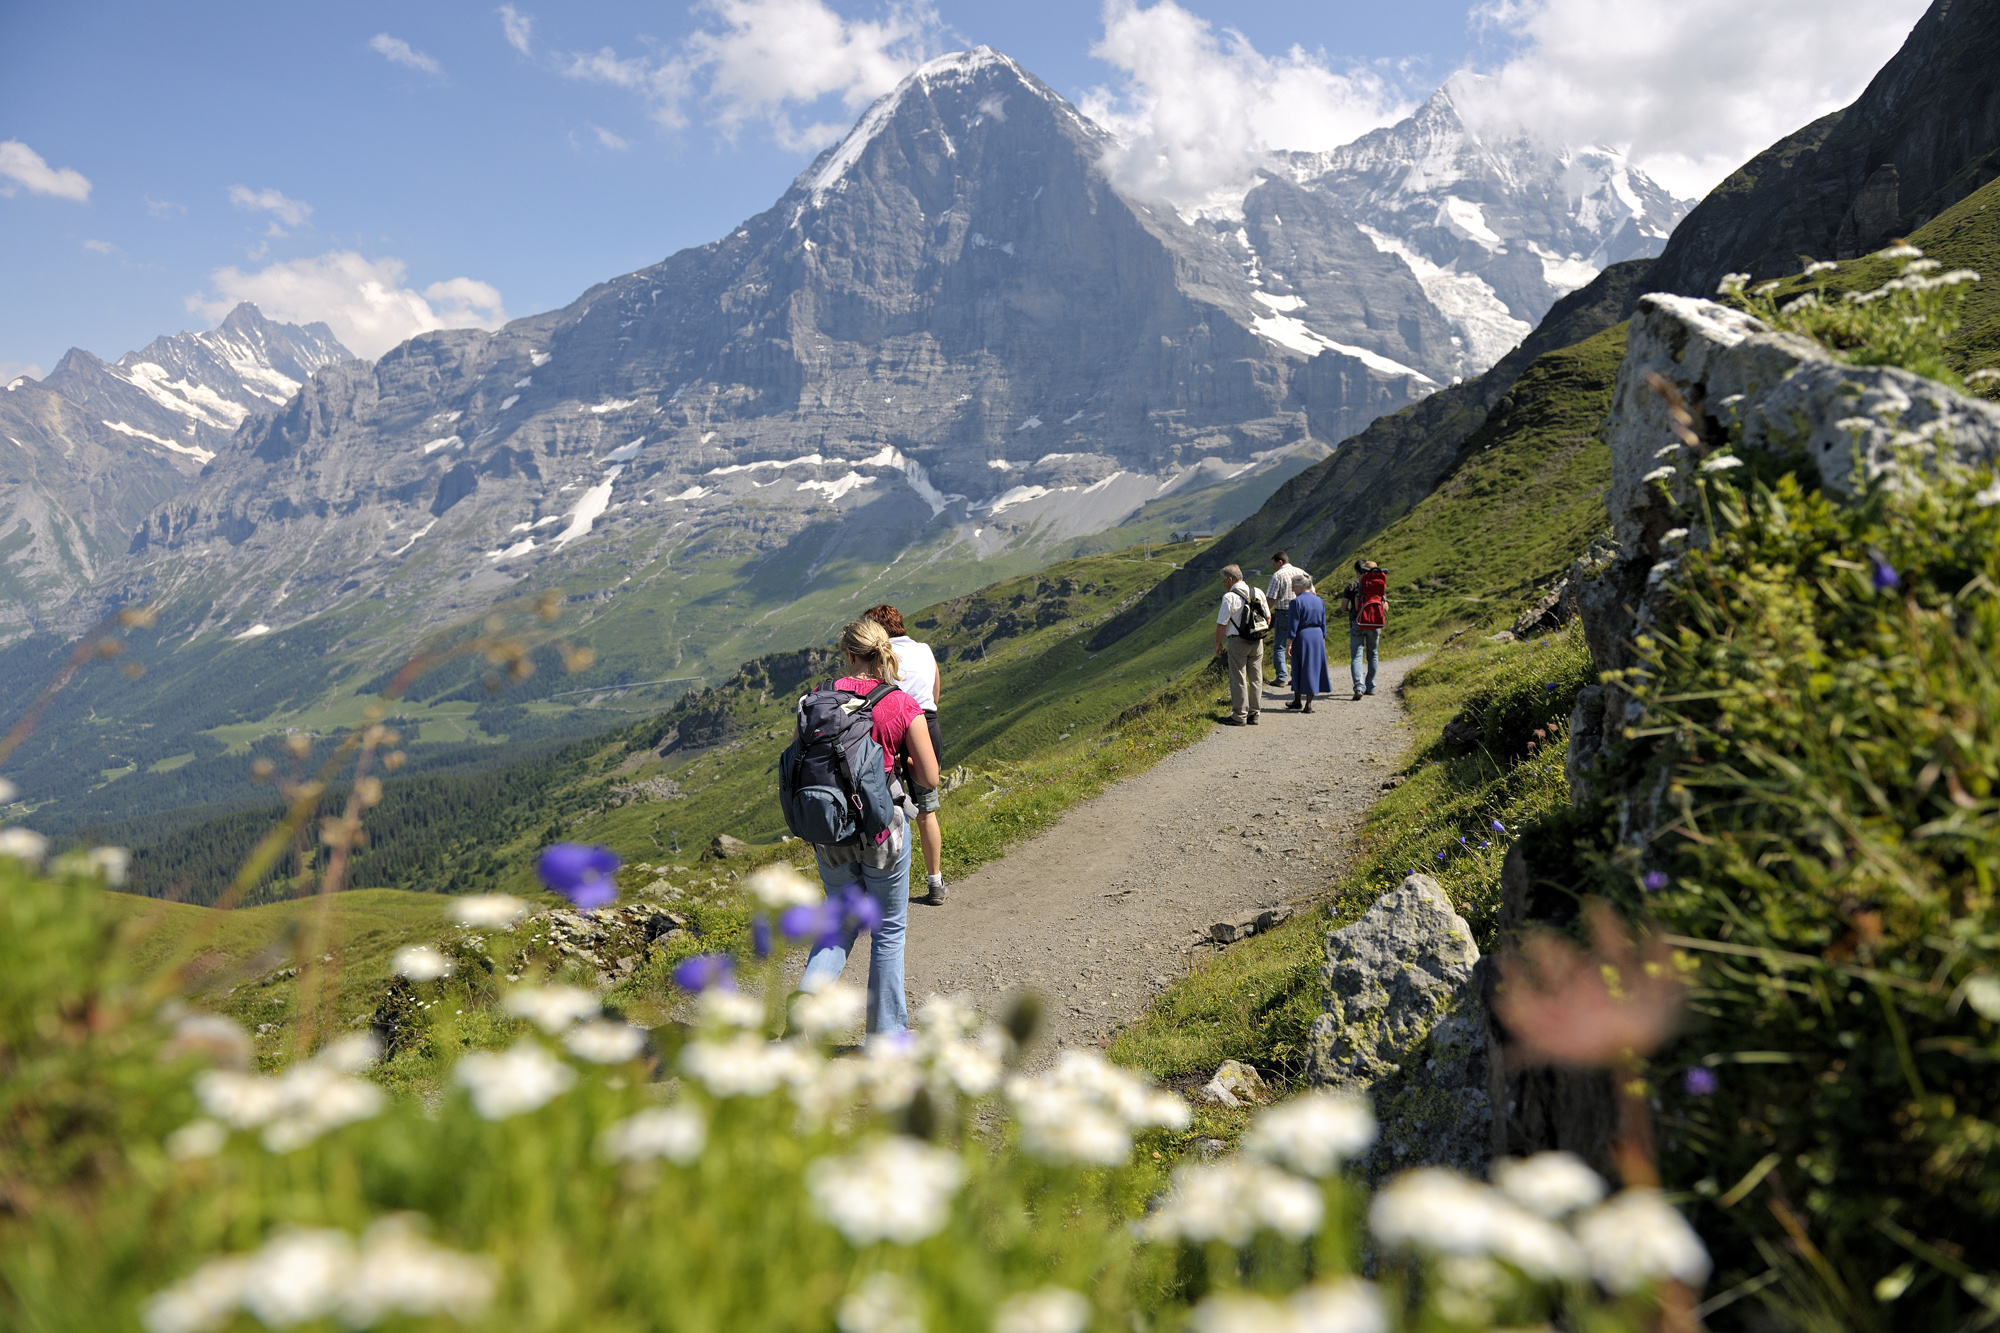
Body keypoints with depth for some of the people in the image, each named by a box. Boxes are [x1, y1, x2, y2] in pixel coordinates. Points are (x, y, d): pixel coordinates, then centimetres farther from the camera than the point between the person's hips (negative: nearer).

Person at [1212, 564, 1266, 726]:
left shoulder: (1230, 597, -14)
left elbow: (1222, 624, -12)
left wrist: (1218, 644, 0)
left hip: (1238, 642, -6)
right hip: (1257, 642, 6)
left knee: (1238, 680, 0)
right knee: (1256, 679, 11)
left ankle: (1239, 716, 3)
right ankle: (1254, 714, 16)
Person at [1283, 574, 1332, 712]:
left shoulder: (1297, 602, -12)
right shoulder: (1319, 601, 7)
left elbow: (1294, 625, -13)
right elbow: (1323, 624, 11)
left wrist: (1289, 644, -9)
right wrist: (1323, 641, 18)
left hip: (1302, 637, -5)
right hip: (1317, 637, 5)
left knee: (1299, 668, 8)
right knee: (1313, 668, 8)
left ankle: (1298, 701, 19)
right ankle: (1308, 703, 8)